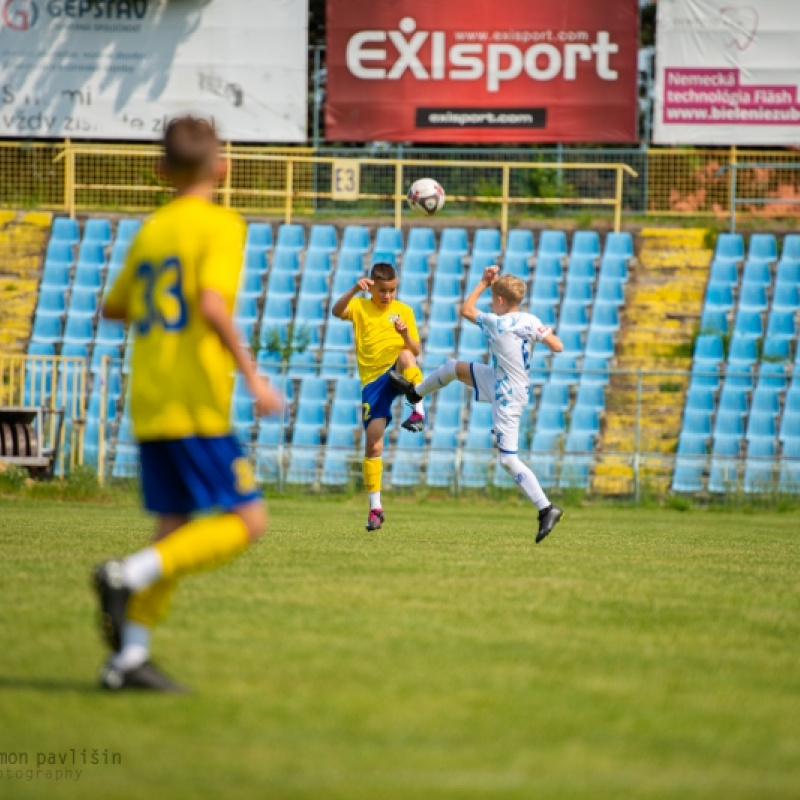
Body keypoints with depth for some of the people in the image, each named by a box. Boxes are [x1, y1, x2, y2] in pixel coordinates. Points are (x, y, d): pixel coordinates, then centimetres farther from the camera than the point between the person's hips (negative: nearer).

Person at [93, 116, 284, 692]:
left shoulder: (151, 231, 14)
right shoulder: (220, 225, -7)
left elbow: (114, 308, 25)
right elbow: (212, 305, -21)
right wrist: (253, 377, -18)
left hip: (149, 406, 8)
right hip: (196, 403, -8)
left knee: (175, 527, 11)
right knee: (247, 520, -5)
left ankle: (129, 657, 4)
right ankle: (129, 575, -19)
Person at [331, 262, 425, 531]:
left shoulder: (404, 310, 8)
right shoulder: (360, 307, 5)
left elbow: (415, 351, 6)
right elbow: (337, 311, -17)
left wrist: (406, 334, -15)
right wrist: (354, 291, -34)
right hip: (373, 380, 1)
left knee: (405, 357, -38)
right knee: (373, 445, -4)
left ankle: (418, 411, -29)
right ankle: (375, 507, 4)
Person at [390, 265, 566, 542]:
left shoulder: (496, 323, -21)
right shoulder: (531, 322, -7)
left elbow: (466, 310, -3)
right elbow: (557, 346, -7)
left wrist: (483, 283, 5)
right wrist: (544, 333, 12)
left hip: (507, 397, -8)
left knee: (508, 459, -6)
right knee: (453, 367, 19)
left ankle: (546, 509, -9)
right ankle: (415, 391, 47)